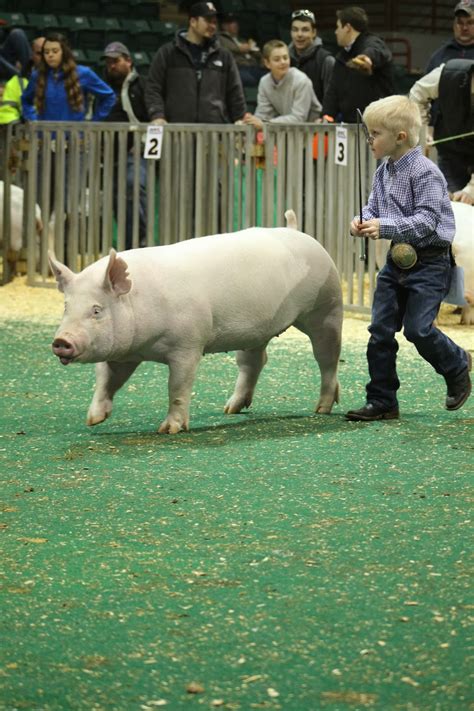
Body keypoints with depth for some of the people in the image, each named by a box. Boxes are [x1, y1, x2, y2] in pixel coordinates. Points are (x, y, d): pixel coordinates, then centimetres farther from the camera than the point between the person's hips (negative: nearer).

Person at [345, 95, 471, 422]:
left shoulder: (425, 172, -17)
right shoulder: (384, 173, 8)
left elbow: (426, 221, -23)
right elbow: (374, 208, 16)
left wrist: (384, 227, -30)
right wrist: (362, 221, -8)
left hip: (429, 263, -8)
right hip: (398, 259, 8)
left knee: (418, 328, -11)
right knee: (380, 330, 2)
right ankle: (382, 401, 8)